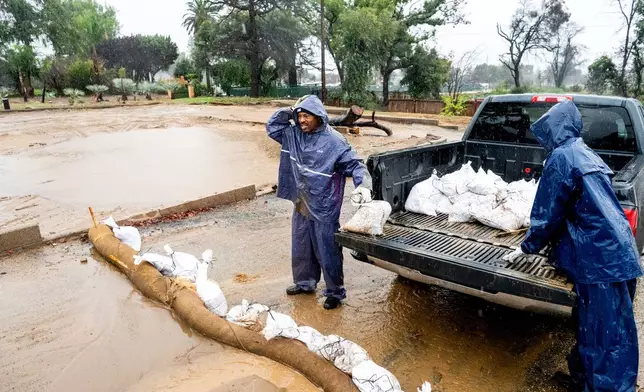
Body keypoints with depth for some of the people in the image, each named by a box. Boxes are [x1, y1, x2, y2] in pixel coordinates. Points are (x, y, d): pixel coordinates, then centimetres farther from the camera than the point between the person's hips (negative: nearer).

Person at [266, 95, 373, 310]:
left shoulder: (334, 141, -16)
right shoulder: (294, 134, 1)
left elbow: (354, 164, -16)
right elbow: (272, 127, 13)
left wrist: (363, 186, -34)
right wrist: (288, 112, -4)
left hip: (324, 209, -6)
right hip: (301, 206, 6)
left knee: (328, 252, 5)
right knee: (301, 248, 21)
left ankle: (335, 292, 24)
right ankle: (305, 282, 43)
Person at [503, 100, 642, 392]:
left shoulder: (561, 157, -11)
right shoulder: (584, 153, 16)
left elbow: (548, 213, -8)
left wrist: (527, 248, 6)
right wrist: (552, 241, 28)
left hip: (601, 258, -9)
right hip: (616, 252, 9)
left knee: (606, 334, 1)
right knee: (592, 324, 19)